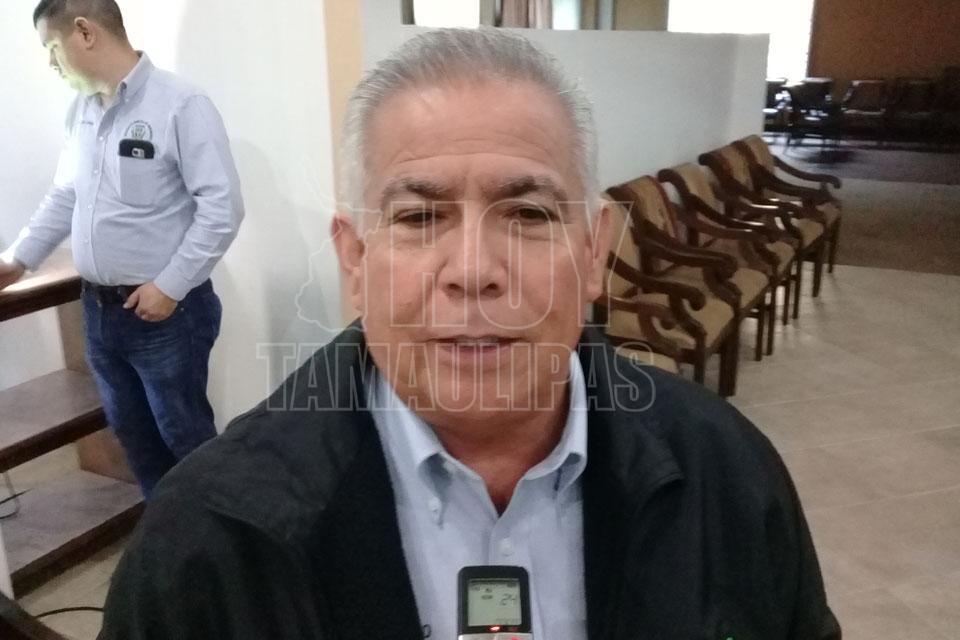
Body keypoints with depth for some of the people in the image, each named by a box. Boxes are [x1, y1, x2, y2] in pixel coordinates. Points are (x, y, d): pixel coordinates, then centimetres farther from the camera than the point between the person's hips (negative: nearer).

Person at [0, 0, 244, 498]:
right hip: (99, 310, 7)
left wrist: (169, 286, -18)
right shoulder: (80, 110, 8)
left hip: (165, 313, -7)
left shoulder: (180, 106, -15)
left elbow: (222, 209, -18)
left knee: (185, 435, 6)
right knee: (132, 433, 18)